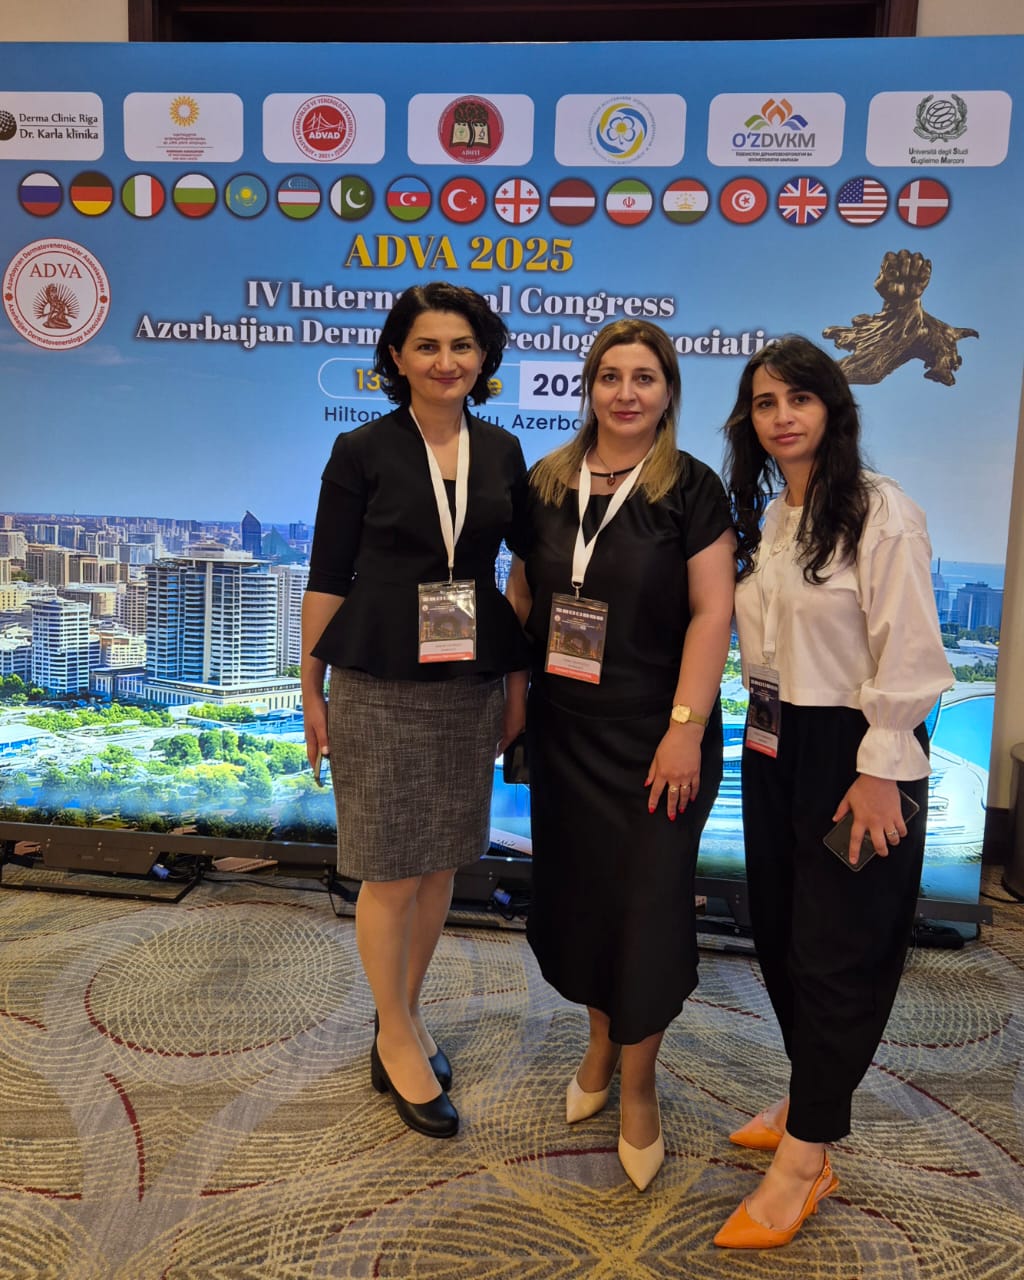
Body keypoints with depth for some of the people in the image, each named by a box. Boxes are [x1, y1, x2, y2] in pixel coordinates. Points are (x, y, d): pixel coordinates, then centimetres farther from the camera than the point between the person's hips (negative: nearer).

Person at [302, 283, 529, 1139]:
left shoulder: (502, 452, 6)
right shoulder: (363, 452, -5)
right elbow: (328, 579, -3)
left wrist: (518, 680, 7)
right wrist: (312, 690, -2)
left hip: (470, 684, 4)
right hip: (380, 684, -4)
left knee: (443, 860, 13)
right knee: (390, 871, 4)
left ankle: (406, 1012, 34)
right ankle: (395, 1039, 24)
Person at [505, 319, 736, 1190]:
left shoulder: (692, 490, -6)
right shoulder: (547, 483, 5)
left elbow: (712, 611, -10)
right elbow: (521, 594, 11)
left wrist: (687, 727, -17)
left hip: (654, 734, -4)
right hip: (565, 732, 4)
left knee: (648, 901, 4)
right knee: (575, 889, 13)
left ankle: (638, 1086, 24)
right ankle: (601, 1042, 38)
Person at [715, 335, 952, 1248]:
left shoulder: (881, 512, -14)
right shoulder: (764, 518, 10)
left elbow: (910, 656, -16)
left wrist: (879, 771, -17)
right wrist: (762, 729, 10)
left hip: (850, 756, -7)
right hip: (774, 749, 8)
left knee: (836, 951, 3)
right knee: (778, 933, 16)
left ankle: (804, 1160, 18)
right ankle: (809, 1102, 37)